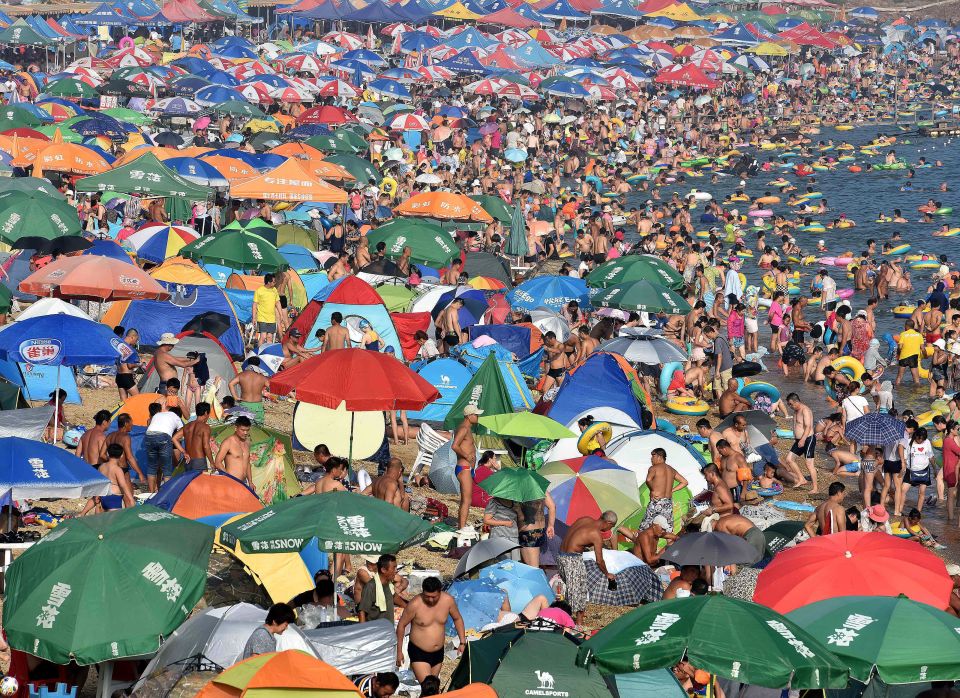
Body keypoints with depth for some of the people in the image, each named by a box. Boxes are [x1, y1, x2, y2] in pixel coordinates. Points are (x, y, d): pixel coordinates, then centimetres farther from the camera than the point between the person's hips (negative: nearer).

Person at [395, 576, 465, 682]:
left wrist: (462, 643, 4)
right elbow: (401, 625, -9)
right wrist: (399, 651, -4)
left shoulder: (448, 600, -11)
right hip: (419, 652, -5)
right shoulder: (415, 604, -22)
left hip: (438, 652, 5)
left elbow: (457, 619, 8)